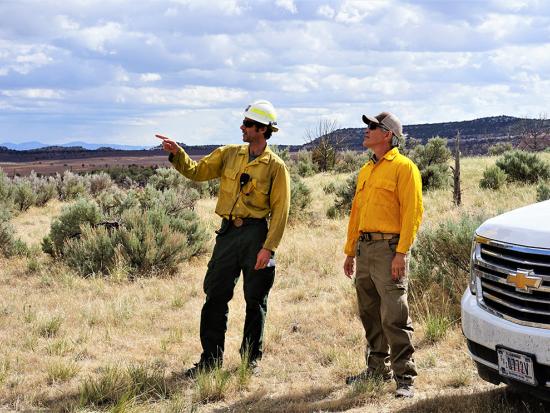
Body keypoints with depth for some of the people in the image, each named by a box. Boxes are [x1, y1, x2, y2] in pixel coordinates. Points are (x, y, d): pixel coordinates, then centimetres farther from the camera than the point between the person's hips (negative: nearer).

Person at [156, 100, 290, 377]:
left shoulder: (275, 166, -5)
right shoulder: (229, 154, 9)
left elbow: (280, 211, -8)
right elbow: (197, 171, 9)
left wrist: (268, 247, -14)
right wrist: (177, 154, -9)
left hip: (256, 234, -4)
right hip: (228, 232, 4)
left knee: (255, 300, 7)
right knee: (215, 297, 4)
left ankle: (250, 359, 20)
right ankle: (211, 359, 14)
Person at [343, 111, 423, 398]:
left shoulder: (403, 167, -6)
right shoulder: (366, 171, 19)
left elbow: (412, 212, -12)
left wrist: (401, 253, -19)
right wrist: (350, 251, 19)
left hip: (388, 248, -8)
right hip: (364, 248, 8)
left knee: (394, 317, -9)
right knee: (370, 314, 13)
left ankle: (405, 377, -3)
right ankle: (378, 368, 26)